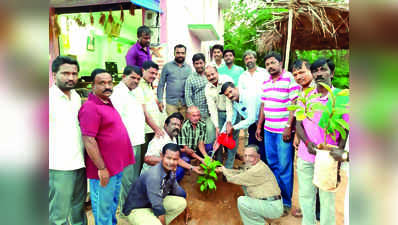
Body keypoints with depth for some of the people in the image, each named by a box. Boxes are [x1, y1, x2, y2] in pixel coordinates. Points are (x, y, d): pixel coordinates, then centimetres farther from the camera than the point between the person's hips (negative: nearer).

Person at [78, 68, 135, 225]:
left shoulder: (108, 103, 9)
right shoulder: (90, 107, -18)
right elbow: (89, 141, -22)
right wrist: (101, 168, -20)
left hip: (117, 166, 9)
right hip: (104, 169, -9)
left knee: (113, 204, 25)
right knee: (103, 208, 8)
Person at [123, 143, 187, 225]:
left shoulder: (170, 170, -10)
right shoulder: (153, 176, -33)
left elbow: (175, 189, 10)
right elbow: (158, 209, -27)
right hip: (137, 209, -8)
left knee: (181, 203, -3)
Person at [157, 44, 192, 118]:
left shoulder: (189, 67, 8)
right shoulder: (167, 66, 3)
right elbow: (161, 84, 3)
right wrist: (160, 100, -4)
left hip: (185, 103, 2)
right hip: (171, 102, -2)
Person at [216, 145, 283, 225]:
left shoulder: (259, 170, -25)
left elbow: (236, 179, -16)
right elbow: (240, 172, 19)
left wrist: (224, 170, 2)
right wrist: (224, 169, 15)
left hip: (273, 207, -10)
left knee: (242, 201, -18)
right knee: (244, 185, 14)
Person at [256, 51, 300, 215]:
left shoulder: (290, 79, -7)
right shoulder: (266, 82, 14)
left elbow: (295, 104, -12)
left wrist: (288, 126, -17)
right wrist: (259, 126, 16)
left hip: (283, 130, -6)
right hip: (268, 130, 7)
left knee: (284, 168, 1)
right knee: (272, 164, 15)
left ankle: (286, 202, 17)